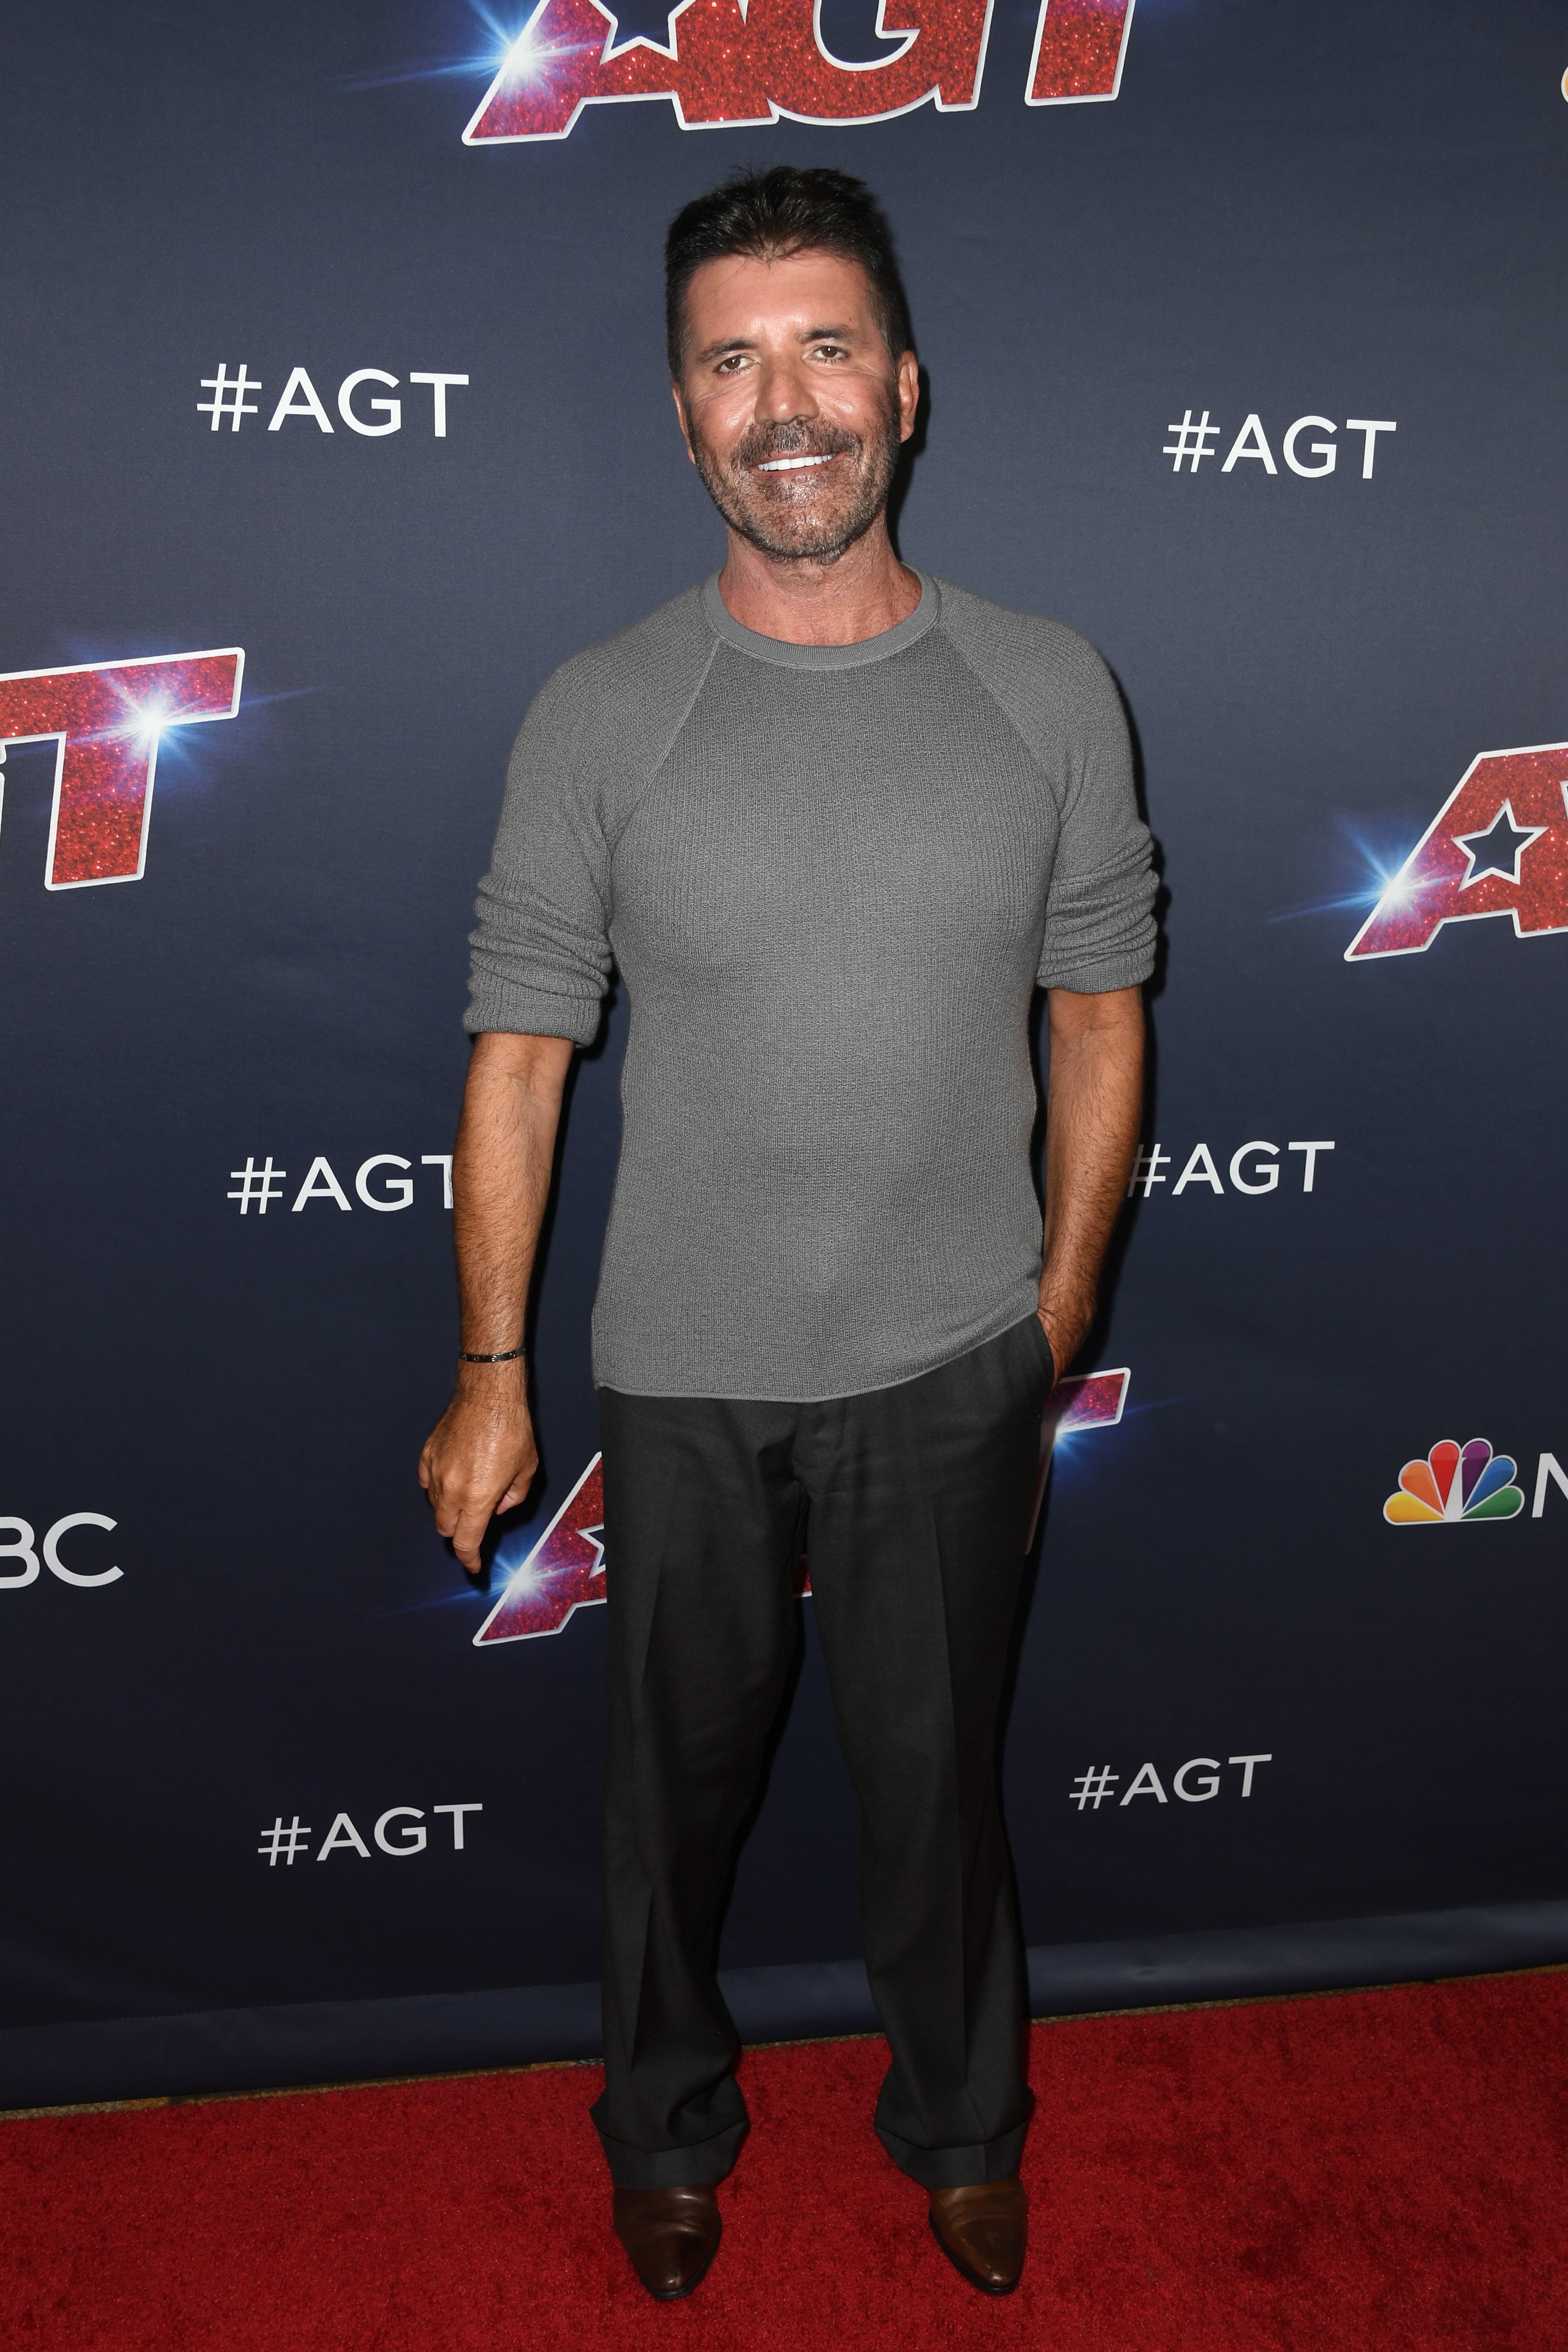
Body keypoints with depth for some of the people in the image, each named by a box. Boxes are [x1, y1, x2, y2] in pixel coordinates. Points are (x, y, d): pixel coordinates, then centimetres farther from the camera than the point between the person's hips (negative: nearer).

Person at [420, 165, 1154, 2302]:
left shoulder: (1049, 693, -5)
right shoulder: (600, 717, -8)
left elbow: (1099, 1016, 3)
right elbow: (522, 1051, -4)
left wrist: (1061, 1306, 4)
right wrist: (490, 1373, -4)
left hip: (954, 1366, 0)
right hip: (686, 1375, 0)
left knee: (935, 1770, 18)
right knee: (681, 1774, 18)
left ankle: (961, 2123, 45)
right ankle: (669, 2130, 45)